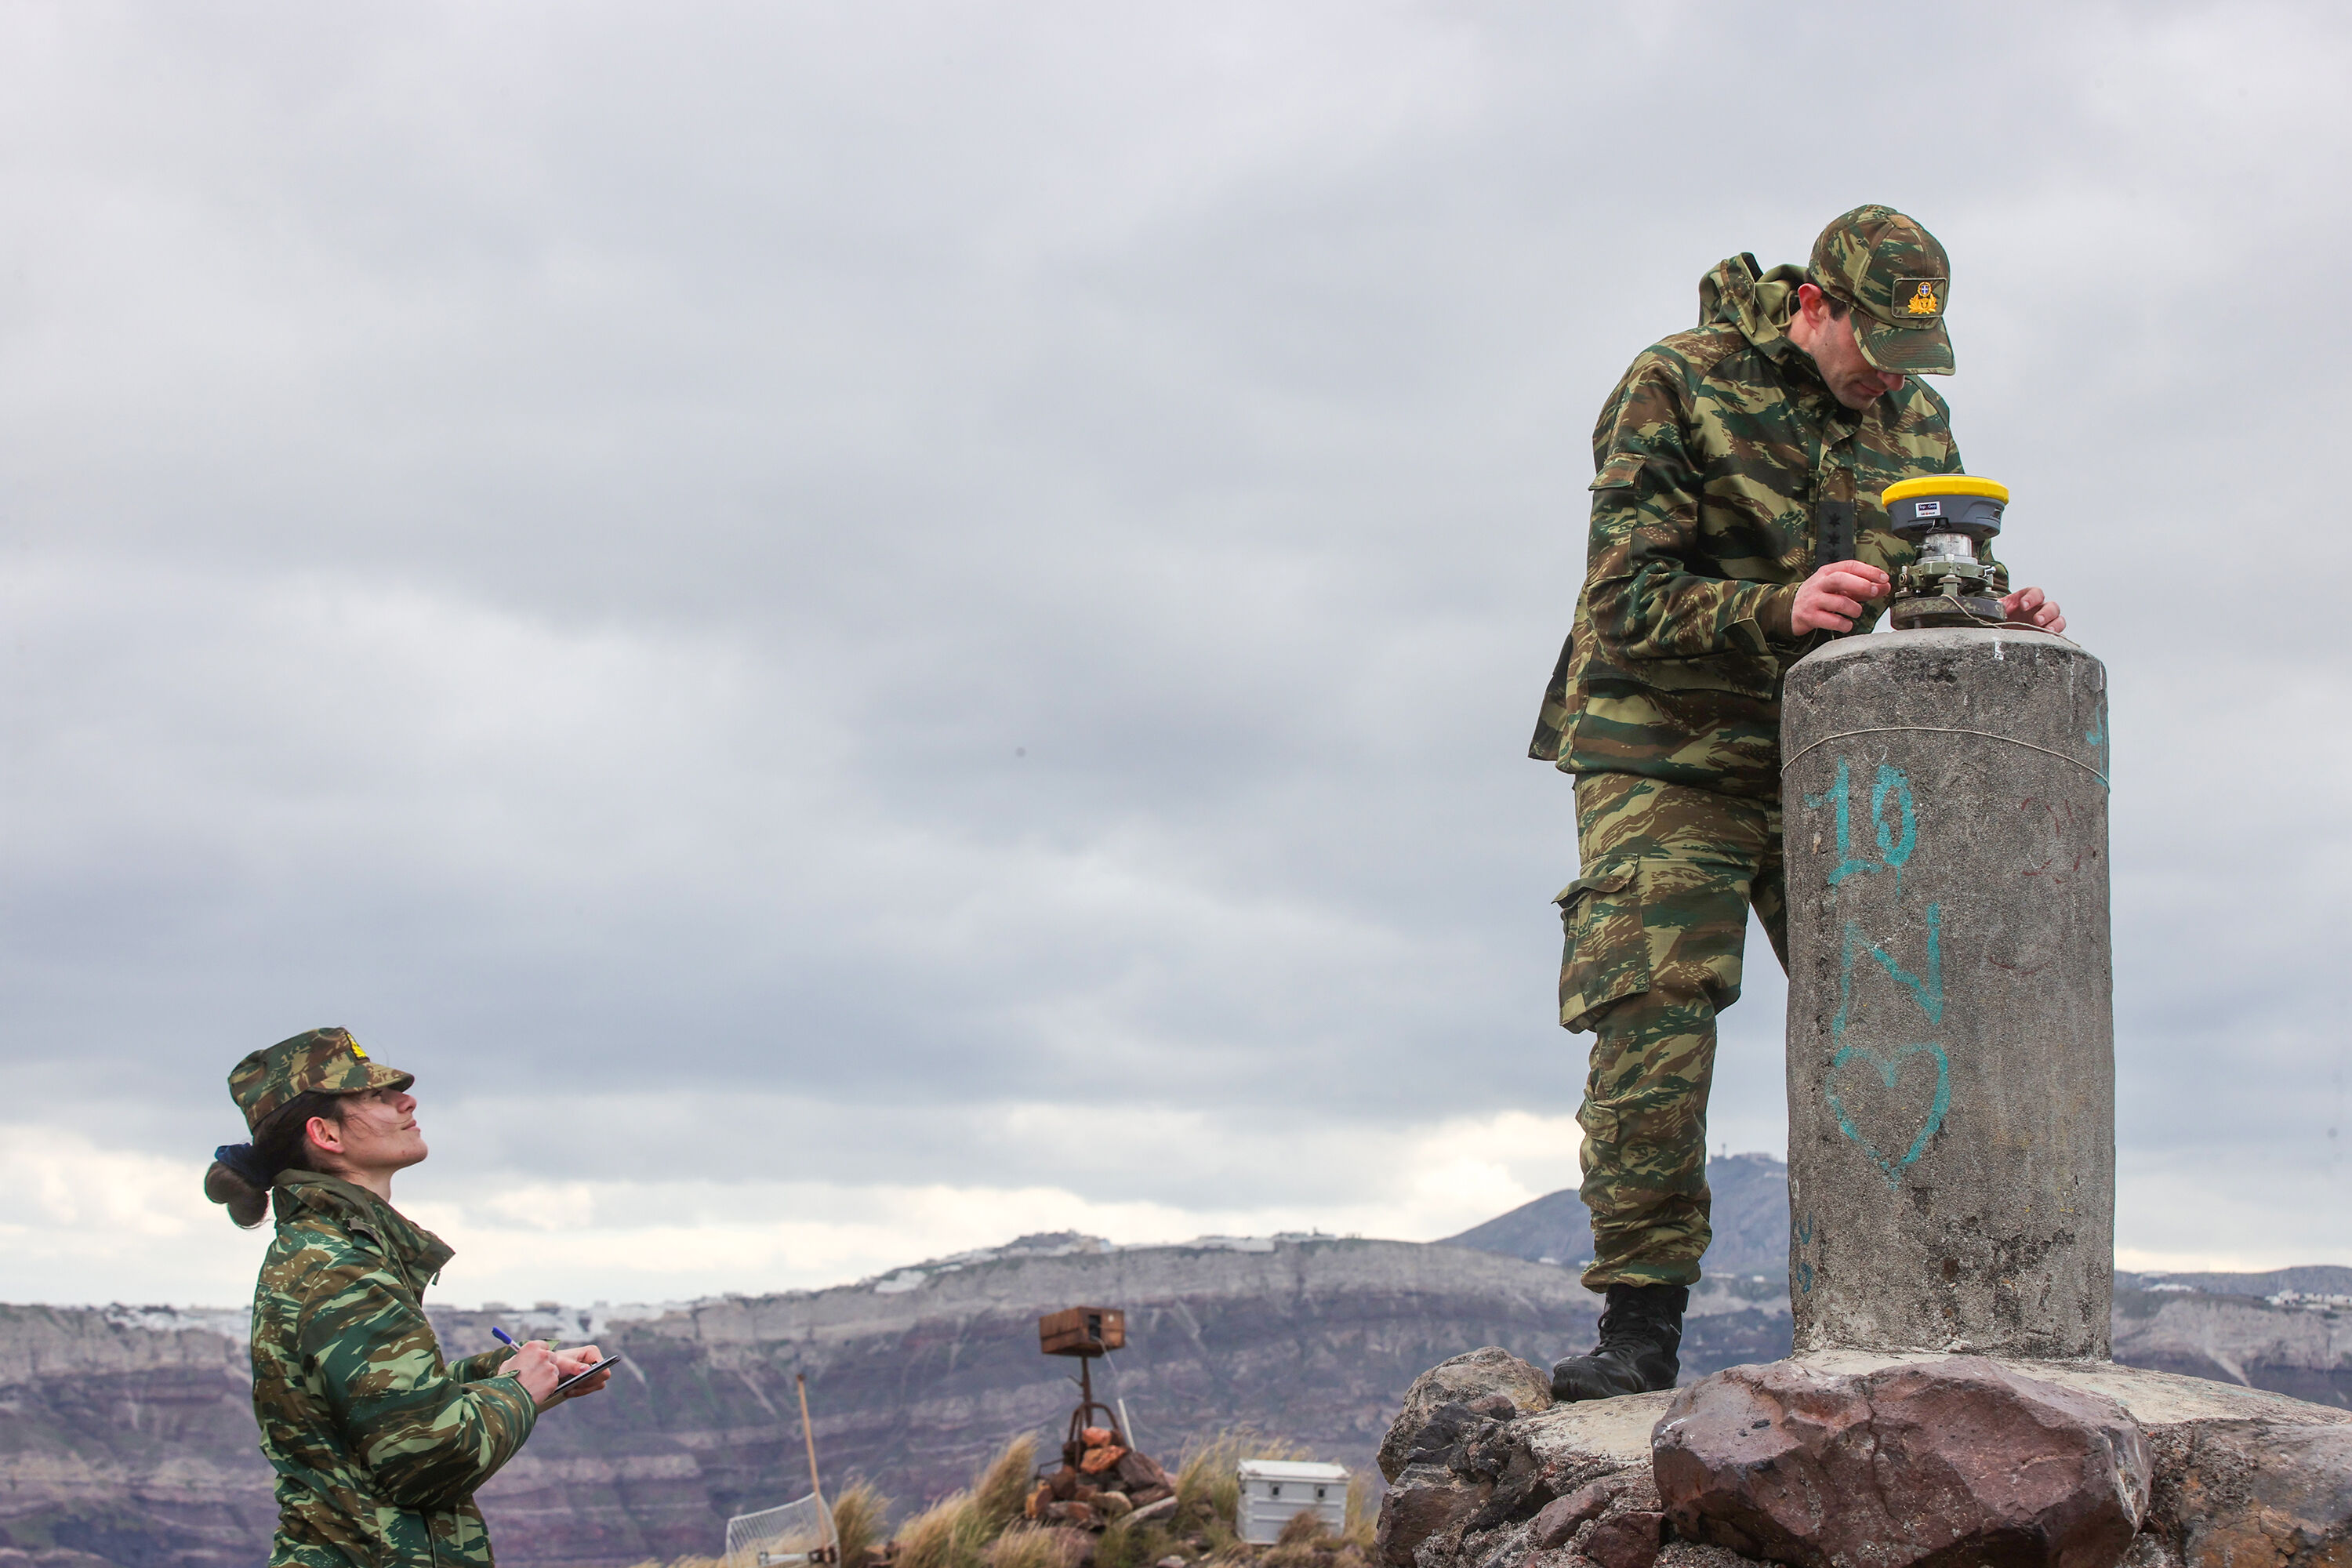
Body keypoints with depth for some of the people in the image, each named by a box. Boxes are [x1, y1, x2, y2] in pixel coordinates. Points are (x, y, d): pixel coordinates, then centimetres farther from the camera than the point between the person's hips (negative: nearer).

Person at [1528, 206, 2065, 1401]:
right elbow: (1627, 601, -14)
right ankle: (1641, 1322, -8)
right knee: (1652, 1034, -12)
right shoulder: (1676, 388, -8)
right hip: (1668, 758, -5)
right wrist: (1780, 610, -30)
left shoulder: (1914, 422, 10)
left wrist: (1991, 623, -10)